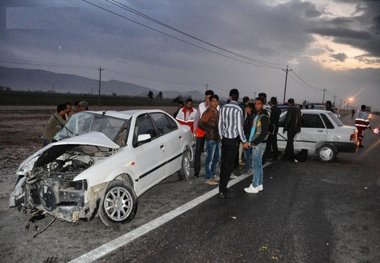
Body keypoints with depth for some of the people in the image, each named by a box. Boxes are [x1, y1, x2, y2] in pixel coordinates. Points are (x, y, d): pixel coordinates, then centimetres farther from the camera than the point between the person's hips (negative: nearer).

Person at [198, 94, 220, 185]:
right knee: (210, 158, -3)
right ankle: (208, 178, 7)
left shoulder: (217, 112, 12)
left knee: (217, 158, 16)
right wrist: (209, 131, -14)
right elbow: (200, 124, -18)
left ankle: (213, 175, 30)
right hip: (211, 138, -9)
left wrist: (219, 133, 9)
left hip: (217, 138, 9)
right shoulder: (208, 112, -13)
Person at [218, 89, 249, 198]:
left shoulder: (223, 108, 3)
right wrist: (244, 141, -2)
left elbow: (220, 124, 9)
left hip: (224, 139, 6)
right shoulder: (238, 109, -14)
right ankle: (223, 191, 3)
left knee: (224, 164, 12)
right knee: (229, 165, 0)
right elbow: (239, 127, -13)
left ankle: (222, 188, 19)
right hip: (233, 140, -6)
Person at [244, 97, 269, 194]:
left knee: (256, 165, -6)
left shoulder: (264, 117, -13)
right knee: (258, 165, 14)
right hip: (256, 143, 9)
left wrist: (255, 142, -17)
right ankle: (259, 185, 22)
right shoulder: (257, 116, 15)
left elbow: (265, 132, -19)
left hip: (259, 144, -9)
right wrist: (252, 142, 10)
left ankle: (254, 187, 0)